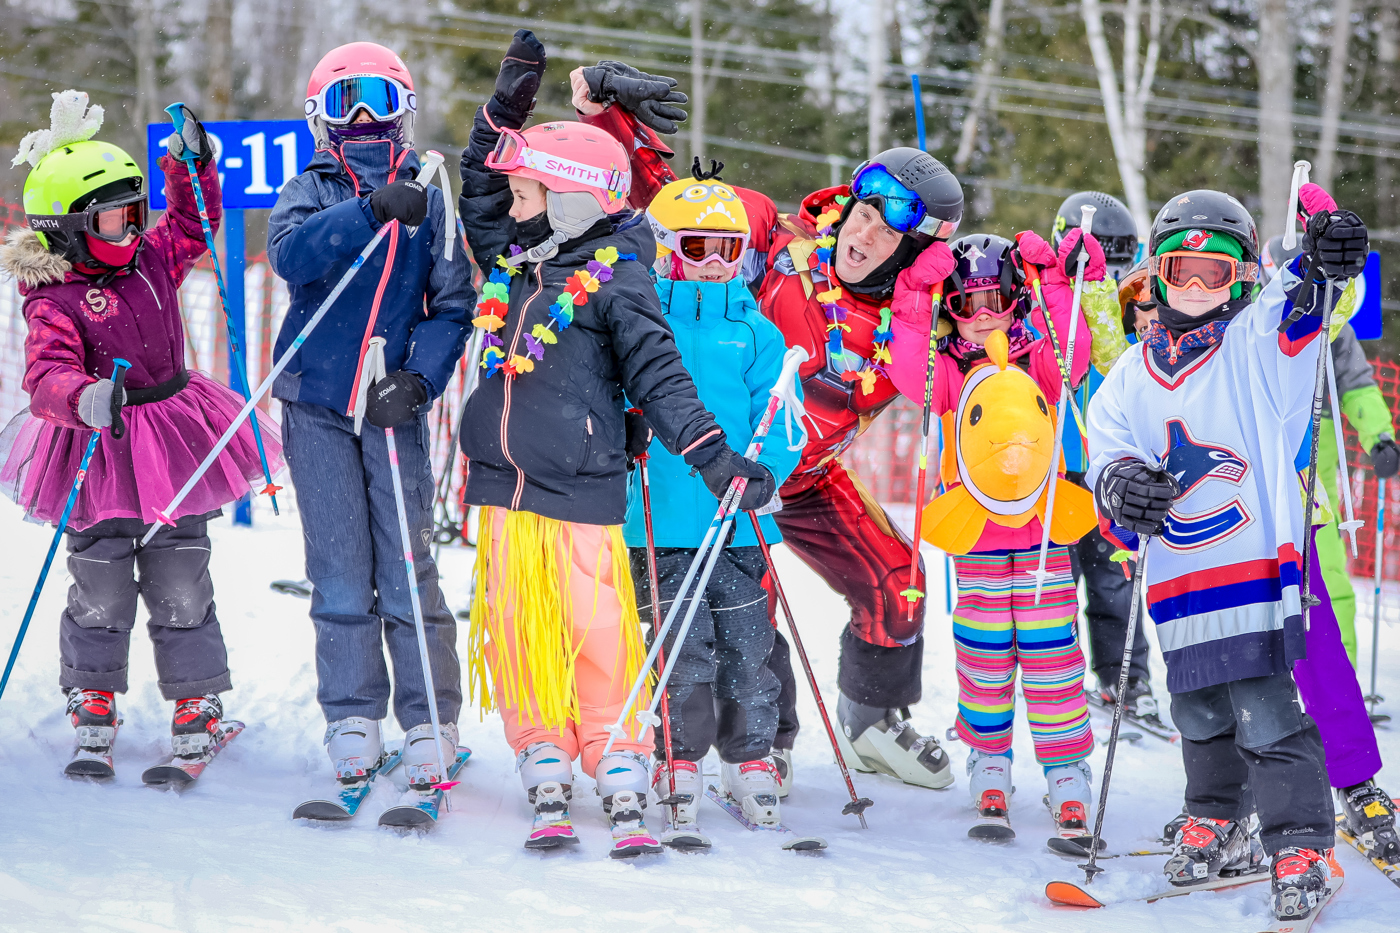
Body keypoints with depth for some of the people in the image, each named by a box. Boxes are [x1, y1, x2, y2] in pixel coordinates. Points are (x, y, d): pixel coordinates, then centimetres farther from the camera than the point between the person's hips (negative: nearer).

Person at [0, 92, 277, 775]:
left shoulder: (152, 260, 6)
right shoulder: (55, 300, -15)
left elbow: (193, 221, 24)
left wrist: (191, 166, 8)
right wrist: (84, 400, -49)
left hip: (173, 449, 5)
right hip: (99, 457, -5)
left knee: (182, 589, 8)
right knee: (101, 595, 0)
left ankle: (198, 703, 18)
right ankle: (93, 707, 18)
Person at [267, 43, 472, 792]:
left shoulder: (429, 204, 6)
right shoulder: (310, 193, 6)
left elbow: (453, 303, 3)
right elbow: (292, 254, -16)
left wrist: (421, 378, -13)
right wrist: (372, 210, -29)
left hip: (395, 406, 0)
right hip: (317, 402, 1)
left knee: (408, 568, -4)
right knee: (340, 569, 2)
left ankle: (429, 721, 3)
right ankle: (352, 718, 12)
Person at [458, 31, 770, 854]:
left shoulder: (617, 277, -5)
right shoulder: (516, 261, 13)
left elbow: (659, 376, -9)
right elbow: (480, 191, 28)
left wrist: (715, 457, -18)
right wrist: (509, 106, 17)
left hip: (580, 487, -6)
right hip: (506, 482, 6)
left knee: (599, 636, -6)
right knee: (517, 636, 3)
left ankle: (625, 789, 1)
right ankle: (548, 785, 10)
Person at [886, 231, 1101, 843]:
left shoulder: (1038, 357, 7)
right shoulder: (948, 368, 4)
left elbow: (1073, 358, -13)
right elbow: (909, 377, -15)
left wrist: (1059, 286, -19)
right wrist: (915, 305, -24)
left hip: (1043, 529, 0)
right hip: (975, 538, 0)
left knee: (1052, 654, -2)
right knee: (984, 657, 3)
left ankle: (1068, 780, 4)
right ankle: (989, 773, 16)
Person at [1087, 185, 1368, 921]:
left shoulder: (1257, 342, 1)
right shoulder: (1134, 373, 15)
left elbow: (1290, 311, -19)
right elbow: (1105, 440, 9)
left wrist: (1322, 265, -42)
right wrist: (1120, 482, -15)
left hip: (1257, 561, -5)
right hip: (1180, 574, 5)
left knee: (1267, 715, -10)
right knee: (1199, 715, 16)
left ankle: (1301, 850, -6)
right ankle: (1216, 824, 35)